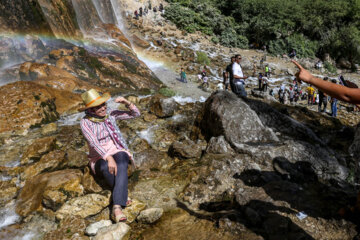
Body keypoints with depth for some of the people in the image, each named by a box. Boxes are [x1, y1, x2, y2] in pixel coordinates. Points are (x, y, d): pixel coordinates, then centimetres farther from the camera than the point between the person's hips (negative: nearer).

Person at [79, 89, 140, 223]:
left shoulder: (110, 114, 0)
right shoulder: (85, 122, -9)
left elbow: (136, 114, 3)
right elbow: (94, 143, -22)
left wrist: (127, 103, -16)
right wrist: (108, 158, -37)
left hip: (118, 152, 1)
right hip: (99, 159, -1)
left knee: (121, 162, -36)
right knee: (106, 167, -38)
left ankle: (117, 207, -45)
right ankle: (123, 197, -23)